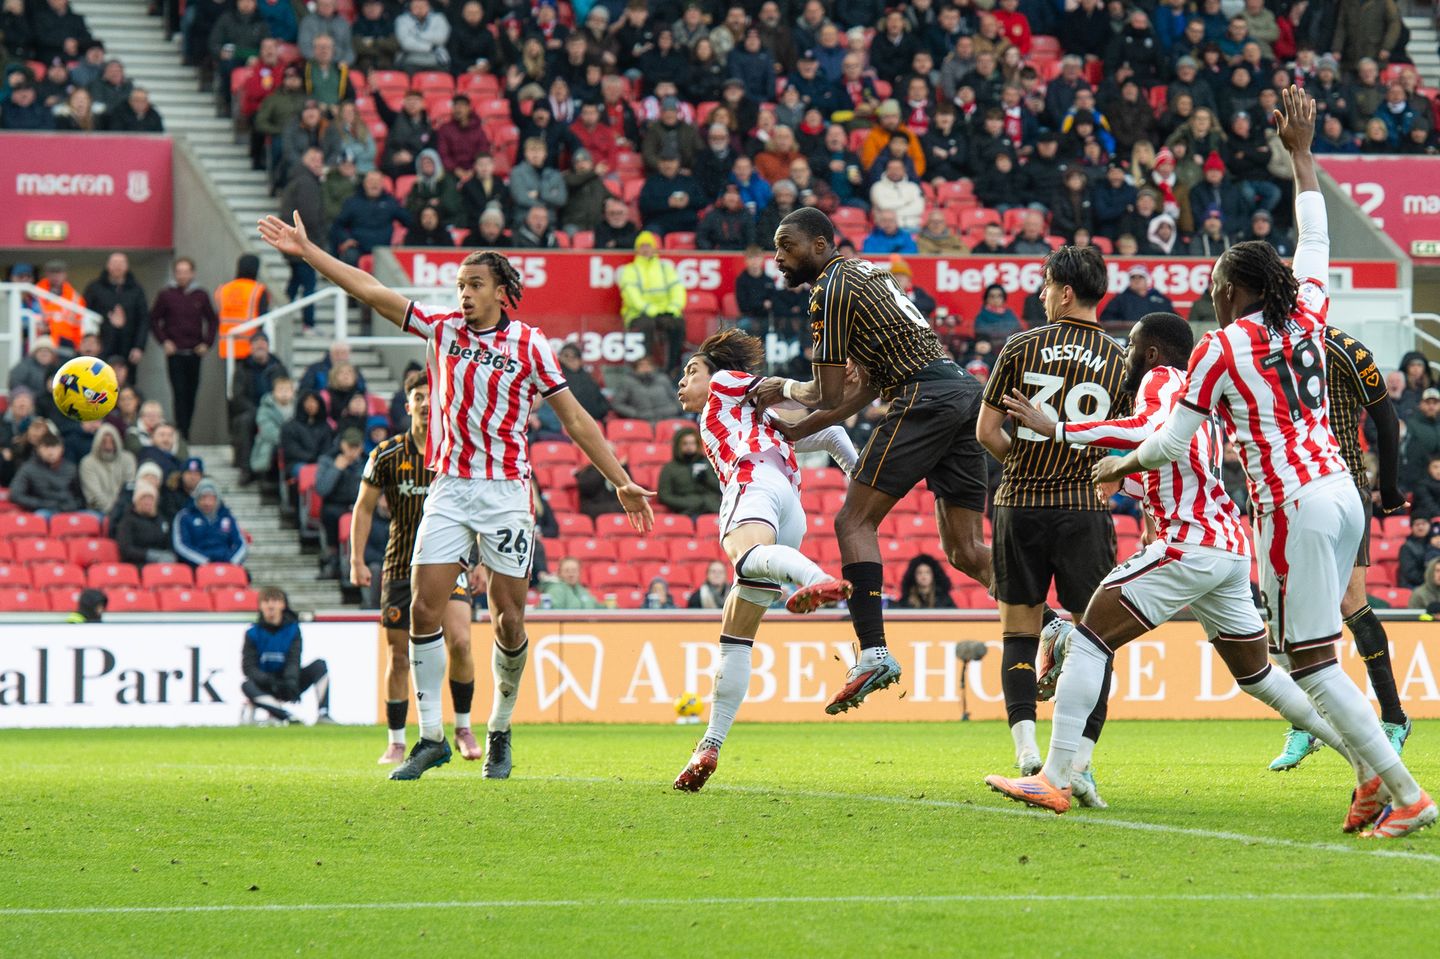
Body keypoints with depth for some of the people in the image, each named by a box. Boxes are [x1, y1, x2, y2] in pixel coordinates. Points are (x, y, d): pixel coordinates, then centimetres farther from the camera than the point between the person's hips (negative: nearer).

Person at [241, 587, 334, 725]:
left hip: (288, 685, 2)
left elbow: (293, 661, -13)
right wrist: (270, 681, -30)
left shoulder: (292, 629, -2)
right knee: (246, 686, -34)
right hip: (266, 689, -2)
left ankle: (323, 713, -30)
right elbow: (248, 667, -12)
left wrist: (291, 681, -35)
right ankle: (287, 716, -47)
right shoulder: (253, 633, -5)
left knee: (319, 665, -18)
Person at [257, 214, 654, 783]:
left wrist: (621, 481, 2)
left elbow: (574, 418, 4)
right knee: (424, 608, -9)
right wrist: (306, 251, 2)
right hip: (448, 491, 2)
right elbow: (370, 291, 6)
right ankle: (431, 737, -2)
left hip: (505, 493, -2)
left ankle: (500, 731, 18)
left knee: (508, 620, -1)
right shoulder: (443, 330, 7)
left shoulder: (529, 345, 0)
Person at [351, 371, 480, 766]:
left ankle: (463, 727, 1)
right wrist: (357, 561, 0)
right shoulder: (387, 455, -1)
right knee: (399, 656, 0)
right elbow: (363, 507, 7)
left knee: (459, 642, -18)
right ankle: (396, 743, 11)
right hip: (401, 566, 0)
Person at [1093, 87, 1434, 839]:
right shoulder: (1308, 317, 9)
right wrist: (1301, 154, 36)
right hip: (1341, 493, 8)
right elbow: (1314, 241, 27)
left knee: (1311, 663, -5)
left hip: (1293, 509, -8)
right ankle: (1373, 775, 7)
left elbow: (1171, 444, -1)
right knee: (1305, 652, 17)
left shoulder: (1220, 350, -6)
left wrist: (1120, 465, 19)